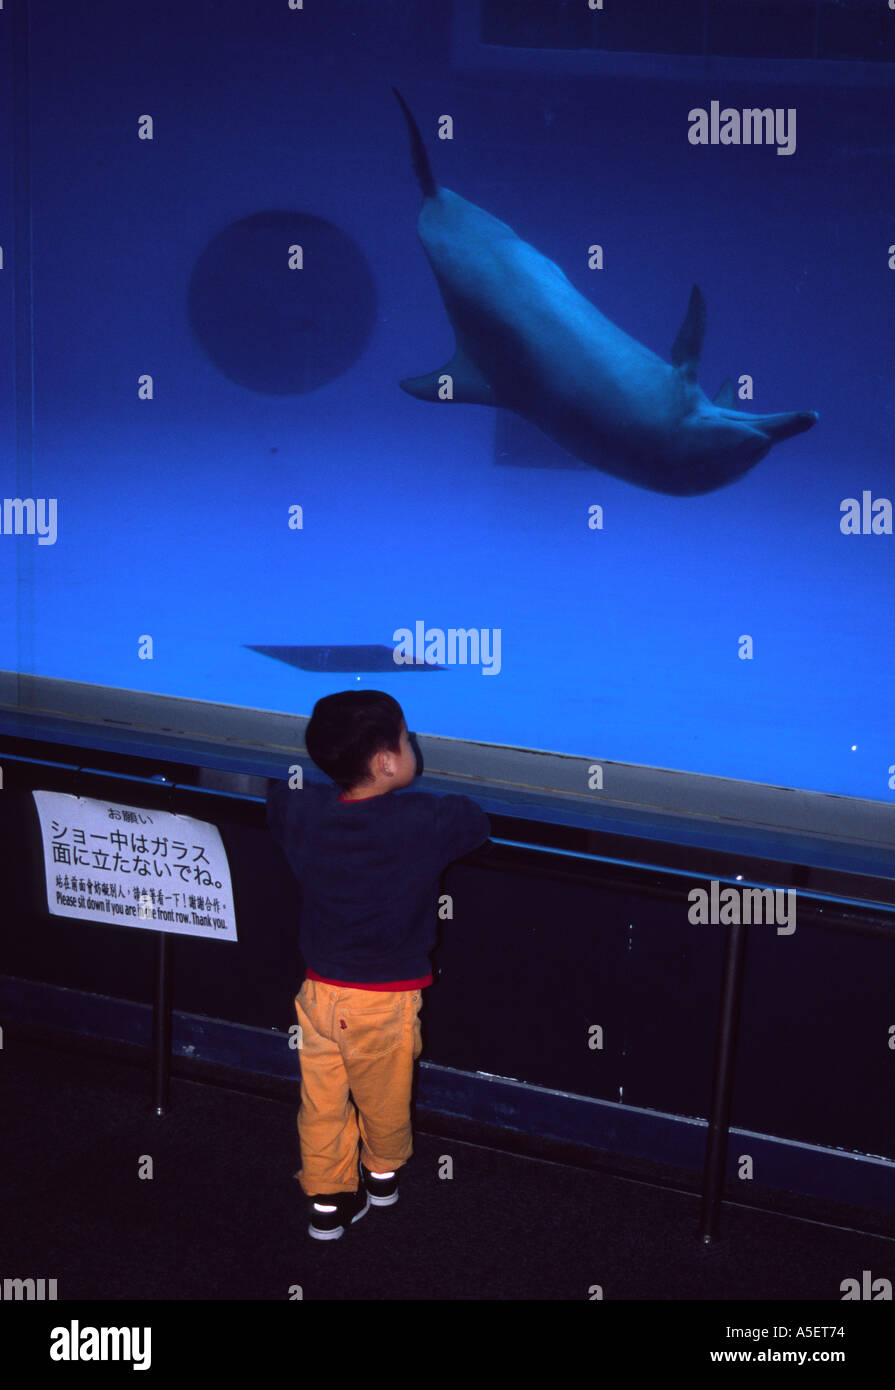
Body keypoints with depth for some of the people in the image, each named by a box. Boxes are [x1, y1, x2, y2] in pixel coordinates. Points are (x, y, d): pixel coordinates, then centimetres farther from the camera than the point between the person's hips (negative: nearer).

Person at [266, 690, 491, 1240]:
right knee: (384, 1098, 23)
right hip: (385, 1001, -3)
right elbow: (482, 820, -5)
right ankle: (384, 1174, 47)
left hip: (319, 989, 3)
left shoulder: (300, 809, -11)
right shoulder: (426, 821, -23)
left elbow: (275, 794, 12)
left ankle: (328, 1202, 33)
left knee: (322, 1102, 19)